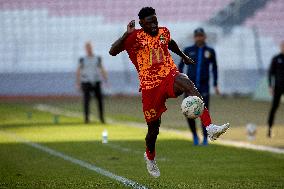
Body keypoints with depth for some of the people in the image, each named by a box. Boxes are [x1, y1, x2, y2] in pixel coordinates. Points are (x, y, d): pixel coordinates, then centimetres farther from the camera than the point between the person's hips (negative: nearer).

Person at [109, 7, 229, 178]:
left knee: (187, 83, -34)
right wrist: (126, 35, -27)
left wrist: (183, 56, 41)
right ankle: (150, 157, 40)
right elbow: (112, 52, -17)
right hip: (150, 86, -2)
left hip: (170, 76, 2)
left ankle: (210, 128, -46)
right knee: (154, 128, 6)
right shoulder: (135, 37, -6)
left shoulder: (163, 32, 8)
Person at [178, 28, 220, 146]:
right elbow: (181, 66, 9)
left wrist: (215, 85, 8)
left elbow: (214, 68, 12)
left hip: (204, 87, 0)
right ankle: (194, 136, 13)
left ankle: (205, 138, 6)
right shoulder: (188, 51, 5)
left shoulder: (210, 51, 6)